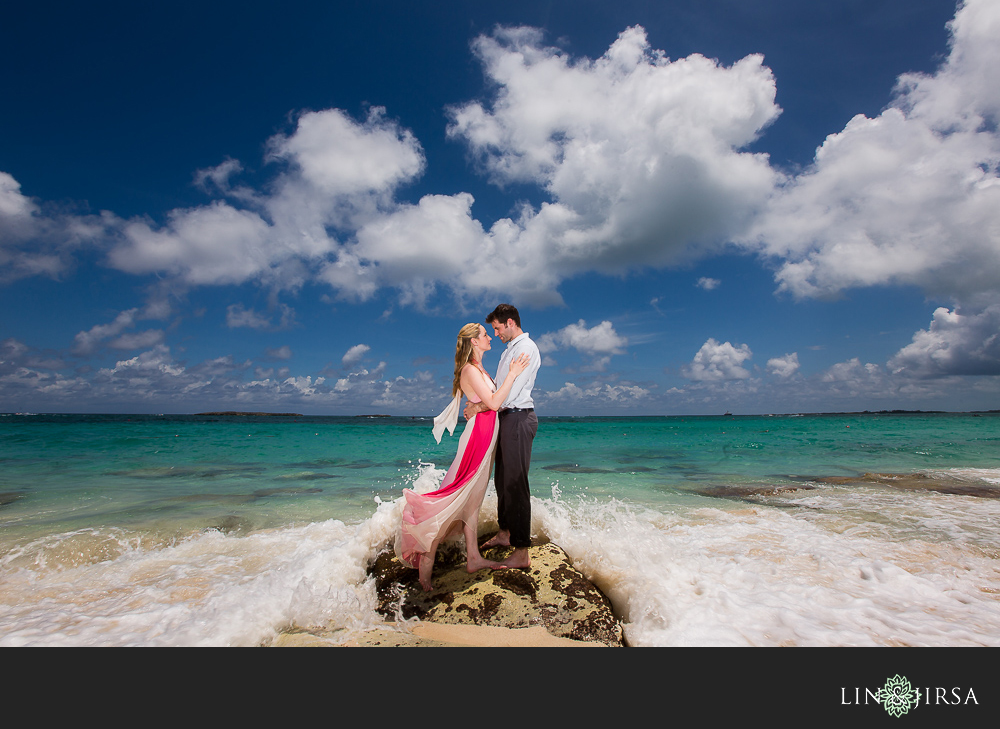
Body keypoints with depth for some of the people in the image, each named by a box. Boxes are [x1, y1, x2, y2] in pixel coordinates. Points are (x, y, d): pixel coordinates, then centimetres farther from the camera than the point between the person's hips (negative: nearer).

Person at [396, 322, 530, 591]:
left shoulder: (478, 370, 17)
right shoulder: (470, 370, -13)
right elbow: (493, 402, -21)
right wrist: (512, 374, -17)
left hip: (486, 438, 10)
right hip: (478, 435, -10)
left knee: (473, 498, 12)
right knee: (459, 496, -7)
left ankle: (473, 558, 19)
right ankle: (426, 561, 0)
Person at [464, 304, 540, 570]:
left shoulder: (525, 348, -12)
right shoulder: (510, 349, 19)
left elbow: (510, 392, -20)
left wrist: (478, 407, -14)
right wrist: (479, 401, 7)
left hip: (518, 418, -10)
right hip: (506, 418, 10)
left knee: (515, 483, -9)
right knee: (502, 479, 17)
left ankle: (522, 552, -2)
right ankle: (505, 533, 31)